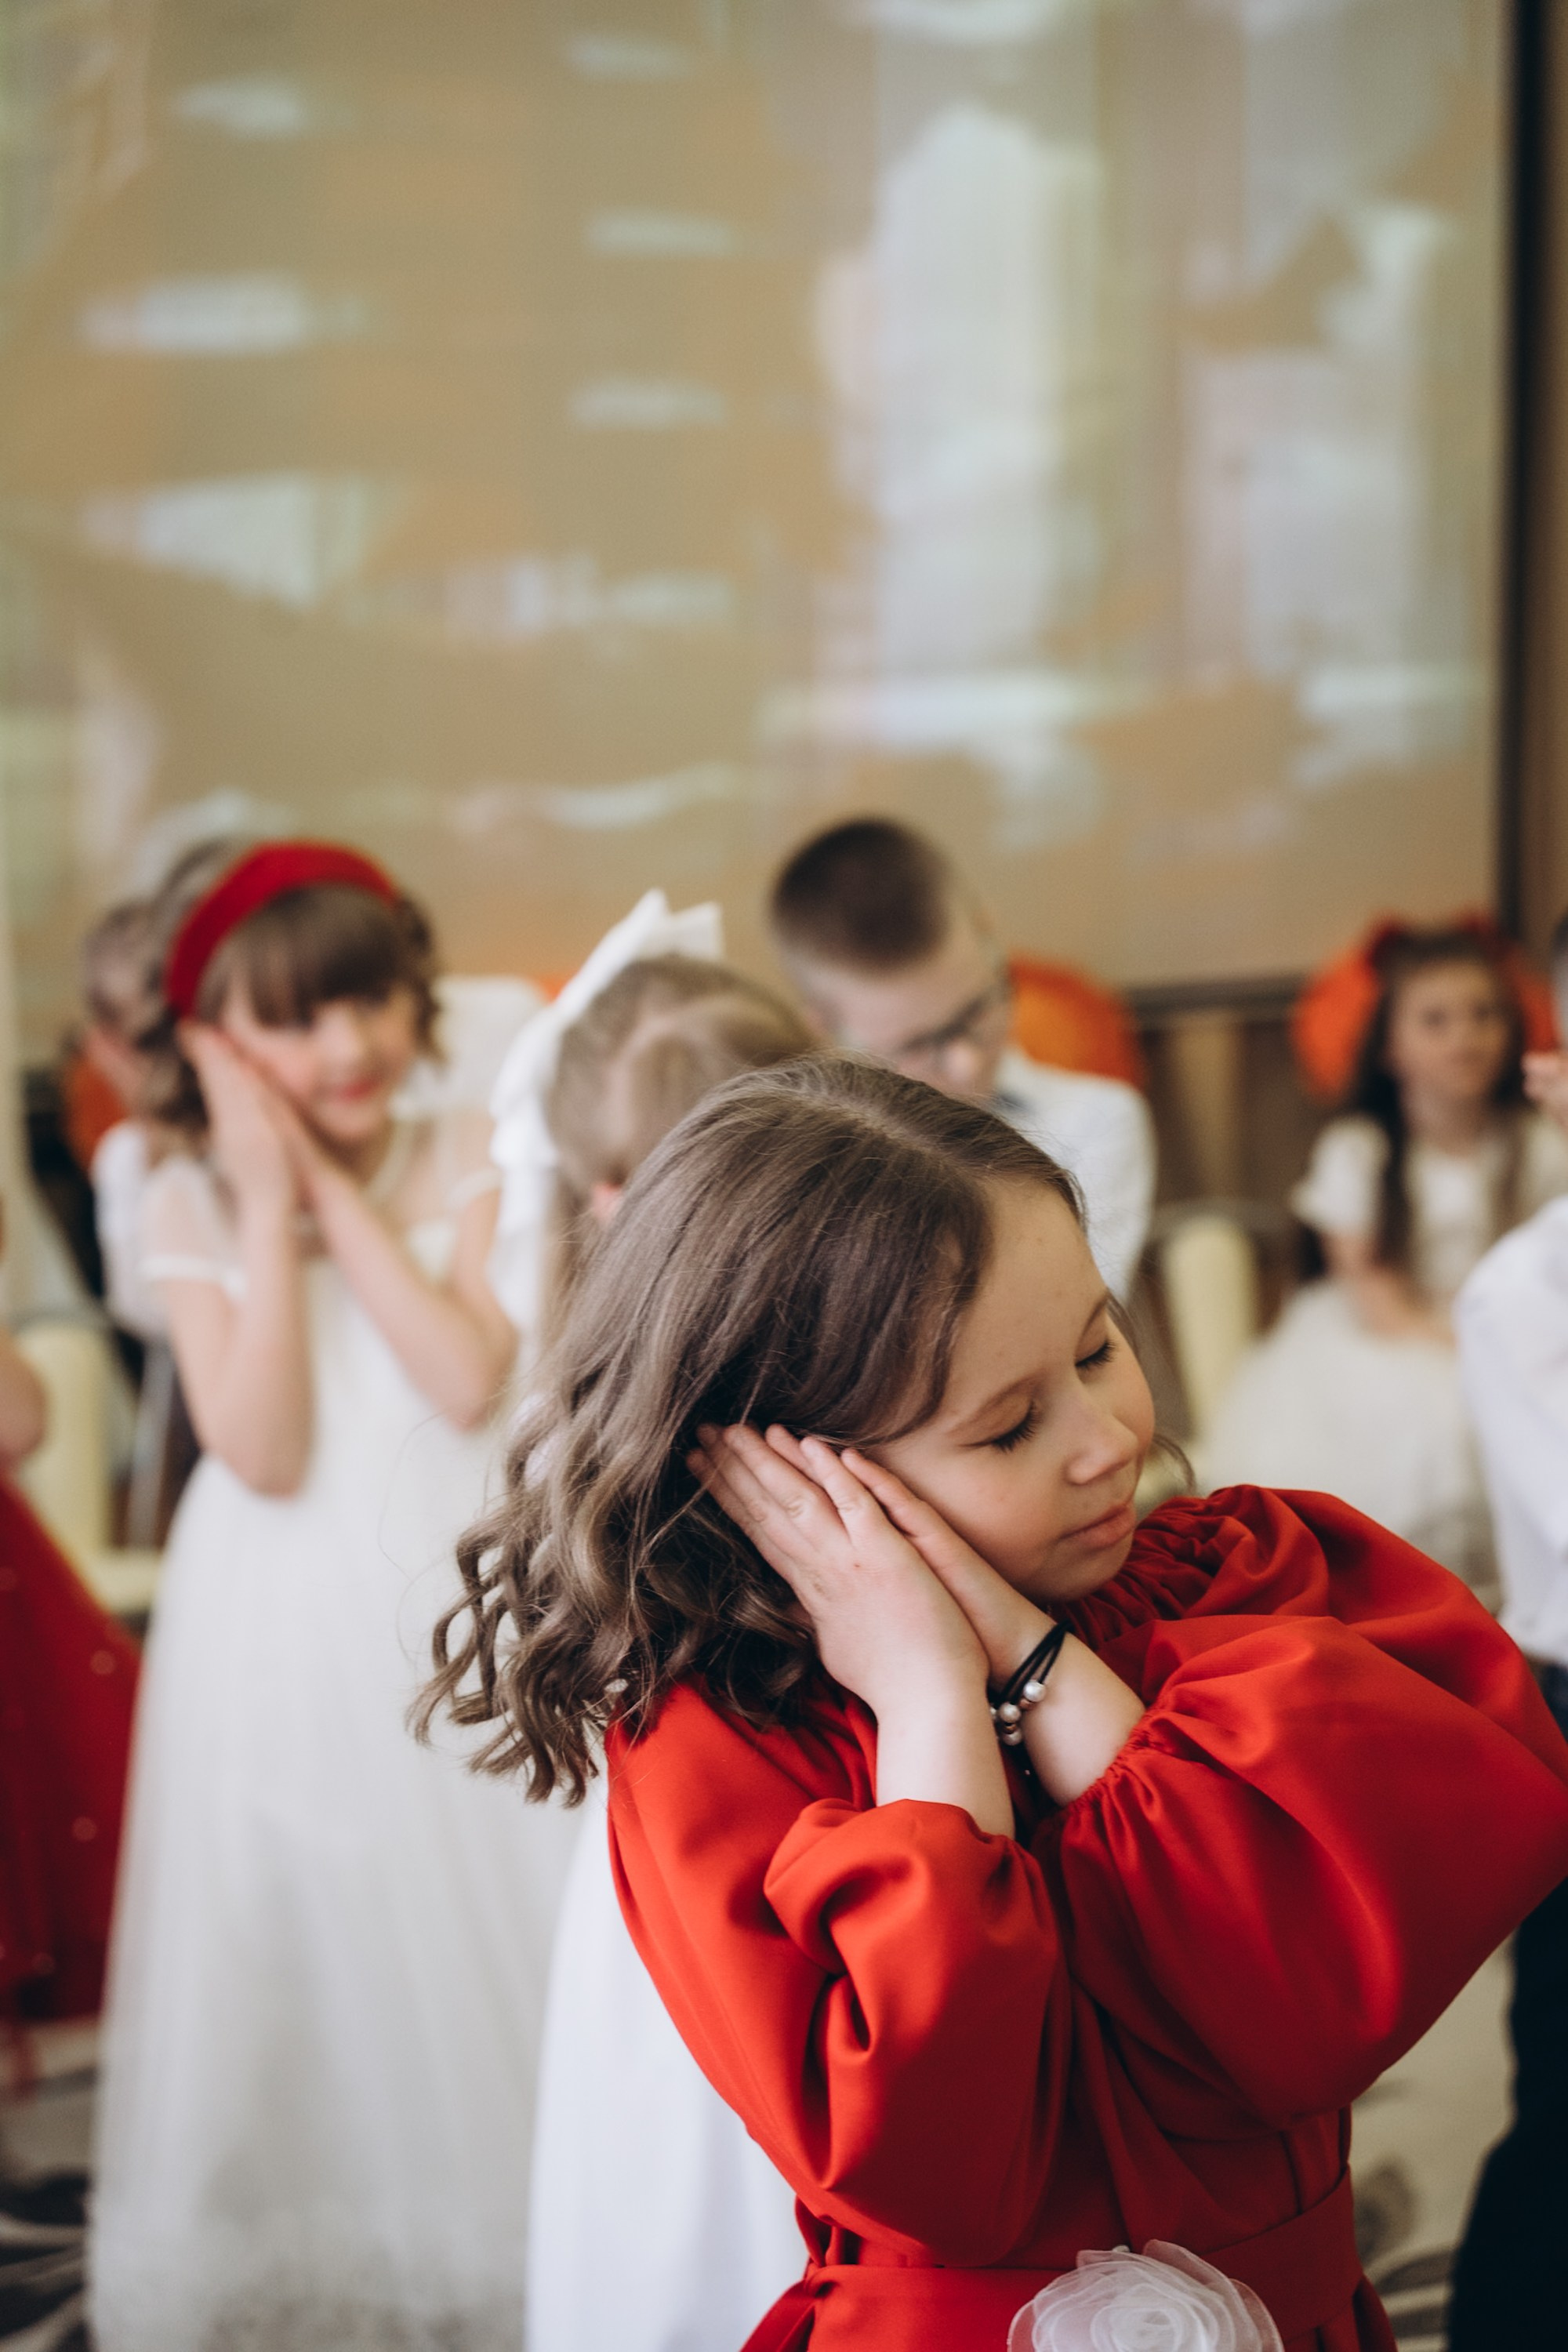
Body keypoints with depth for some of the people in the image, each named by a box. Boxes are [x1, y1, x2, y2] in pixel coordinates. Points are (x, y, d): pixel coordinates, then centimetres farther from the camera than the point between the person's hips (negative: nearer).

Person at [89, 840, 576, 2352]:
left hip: (454, 1593, 0)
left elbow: (471, 1379, -18)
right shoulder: (189, 1206, -3)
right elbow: (264, 1452, -14)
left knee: (473, 1924, 5)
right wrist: (270, 1206, -16)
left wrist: (338, 1192, -16)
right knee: (299, 1931, 6)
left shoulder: (469, 1164, -2)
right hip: (284, 1626, 0)